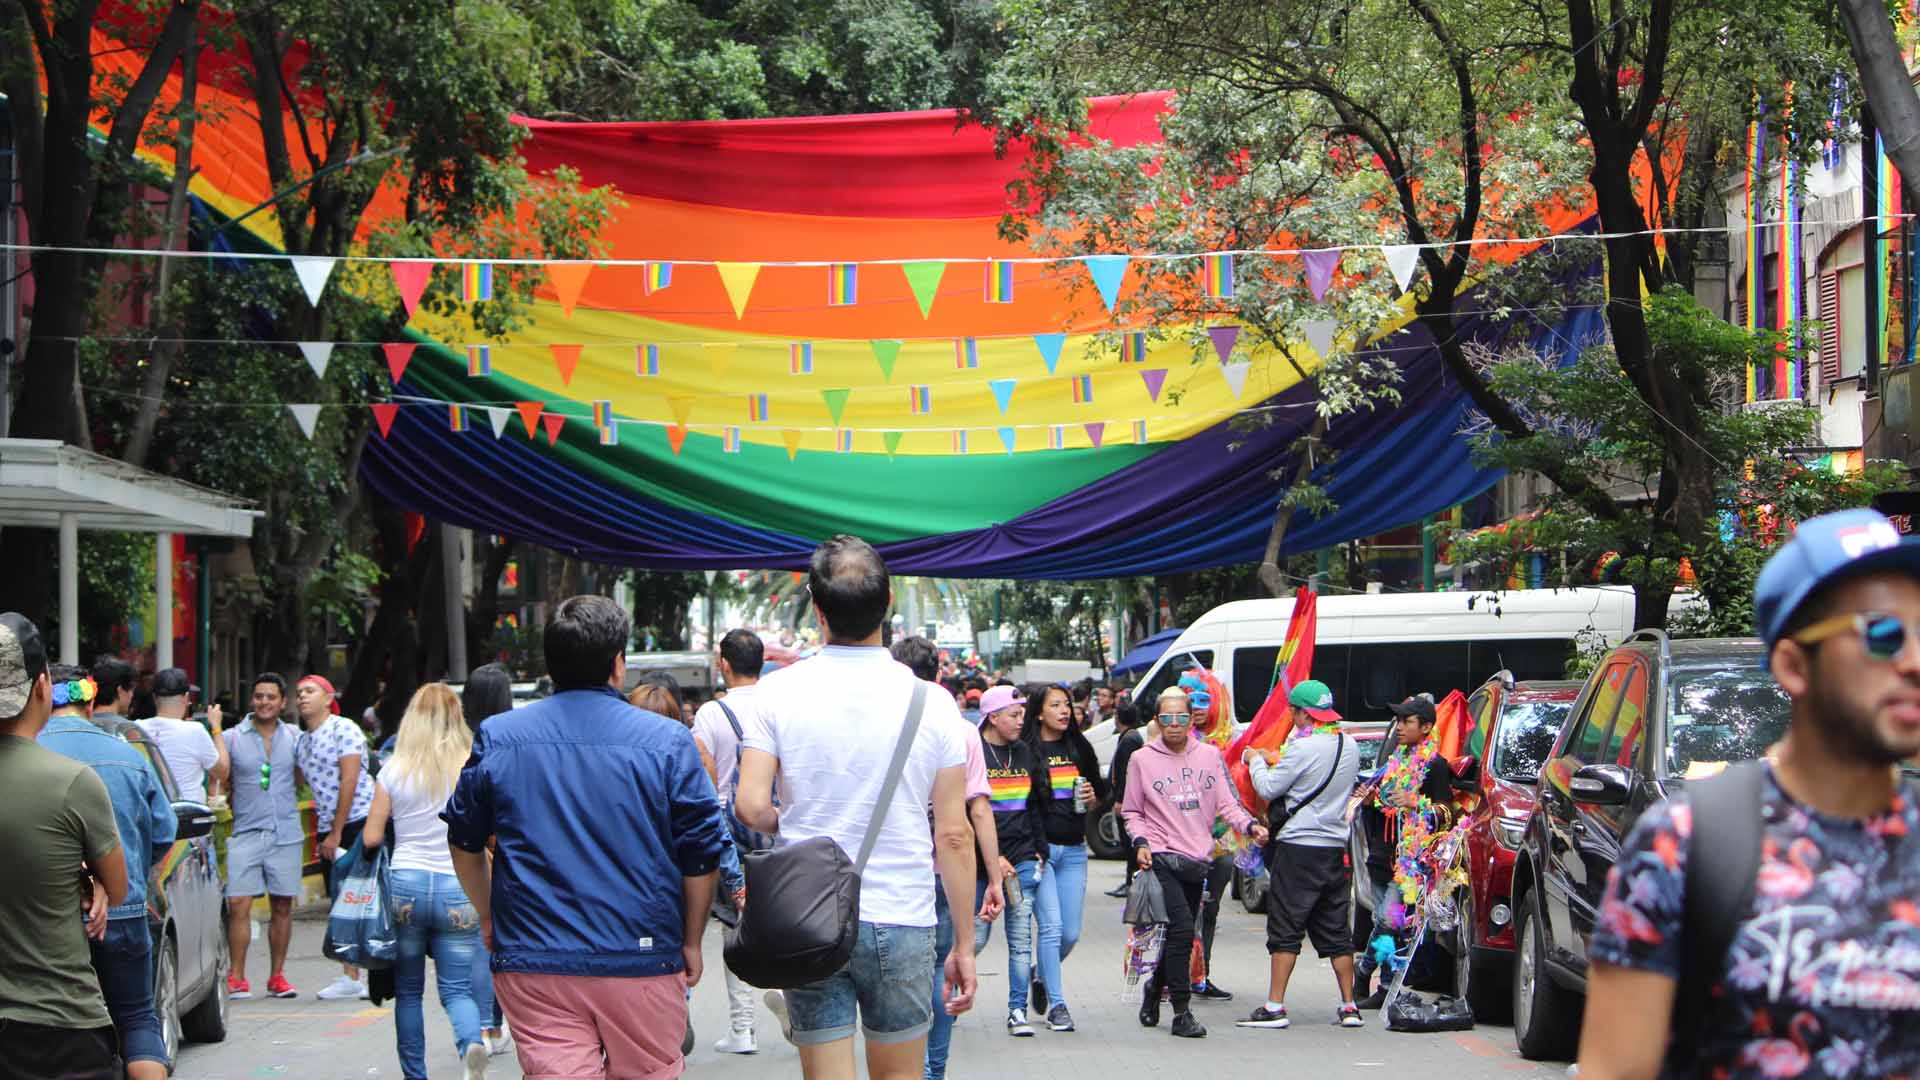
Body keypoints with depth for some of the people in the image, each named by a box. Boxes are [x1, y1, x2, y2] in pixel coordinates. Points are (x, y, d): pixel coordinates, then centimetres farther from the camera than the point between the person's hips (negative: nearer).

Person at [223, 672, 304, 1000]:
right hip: (246, 833, -2)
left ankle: (277, 976, 16)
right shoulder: (232, 738, 2)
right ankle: (237, 978, -4)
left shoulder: (295, 737, 10)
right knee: (238, 905, -10)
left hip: (286, 833, 2)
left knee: (282, 907, 6)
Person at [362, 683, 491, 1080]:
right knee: (457, 988, 3)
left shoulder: (395, 771, 0)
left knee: (408, 990, 13)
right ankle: (472, 1042, -26)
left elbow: (370, 839, 2)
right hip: (458, 887, 0)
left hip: (405, 883, 0)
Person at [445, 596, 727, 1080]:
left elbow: (464, 841, 14)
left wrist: (488, 917, 29)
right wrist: (691, 942, 12)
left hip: (531, 963, 1)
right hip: (642, 959, -1)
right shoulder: (667, 741, -3)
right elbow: (701, 854, -1)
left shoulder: (496, 737, 4)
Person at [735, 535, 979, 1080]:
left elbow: (751, 807, -11)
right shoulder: (931, 703, -5)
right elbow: (953, 834, -3)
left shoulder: (780, 691, -5)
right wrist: (964, 943, 5)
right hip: (901, 922, 0)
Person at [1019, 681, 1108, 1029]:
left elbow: (1101, 788, 24)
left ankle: (1043, 980, 32)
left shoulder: (1079, 748, 12)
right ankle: (1056, 1004, -4)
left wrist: (1094, 797, 0)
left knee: (1071, 933, 5)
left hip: (1073, 850, 5)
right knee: (1051, 925, -11)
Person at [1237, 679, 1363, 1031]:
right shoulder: (1349, 747, 8)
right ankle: (1349, 1006, 12)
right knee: (1336, 931, 12)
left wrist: (1256, 760, 7)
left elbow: (1268, 789, -11)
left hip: (1298, 847, -7)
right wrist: (1276, 761, 18)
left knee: (1285, 930, -2)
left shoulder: (1304, 748, -16)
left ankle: (1275, 1007, -3)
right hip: (1335, 847, 7)